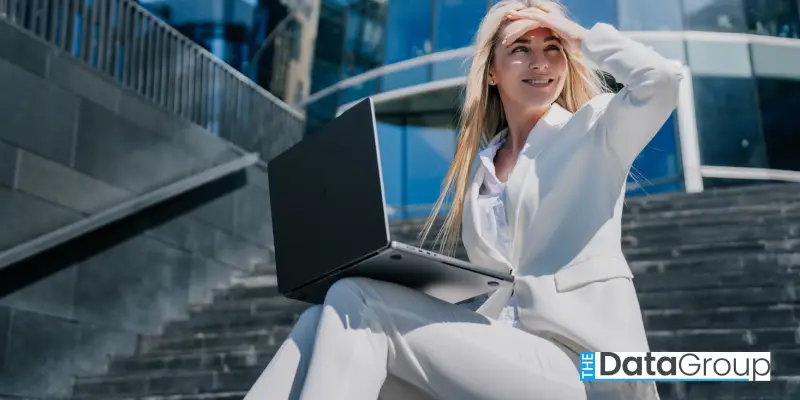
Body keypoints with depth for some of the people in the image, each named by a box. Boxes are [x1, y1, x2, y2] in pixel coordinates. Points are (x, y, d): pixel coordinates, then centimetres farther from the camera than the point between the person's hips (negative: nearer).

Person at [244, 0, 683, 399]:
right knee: (328, 319, -16)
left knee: (356, 302, -20)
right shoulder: (479, 173, 19)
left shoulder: (592, 130, 4)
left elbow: (661, 77, -17)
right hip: (505, 356, 5)